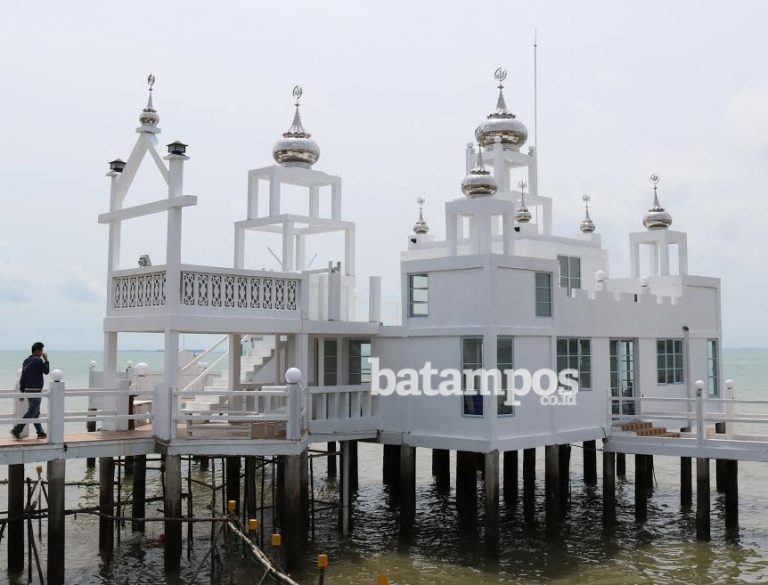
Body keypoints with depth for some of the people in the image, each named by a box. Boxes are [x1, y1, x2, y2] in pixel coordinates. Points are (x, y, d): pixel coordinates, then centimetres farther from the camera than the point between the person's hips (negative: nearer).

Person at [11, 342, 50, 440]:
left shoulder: (26, 361, 11)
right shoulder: (38, 360, -15)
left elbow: (22, 378, 11)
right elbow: (46, 371, -5)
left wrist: (22, 391, 14)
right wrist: (46, 360, 4)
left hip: (28, 390, 9)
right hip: (35, 391, -9)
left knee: (36, 412, 13)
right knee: (31, 413, -6)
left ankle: (41, 432, 17)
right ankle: (16, 430, -10)